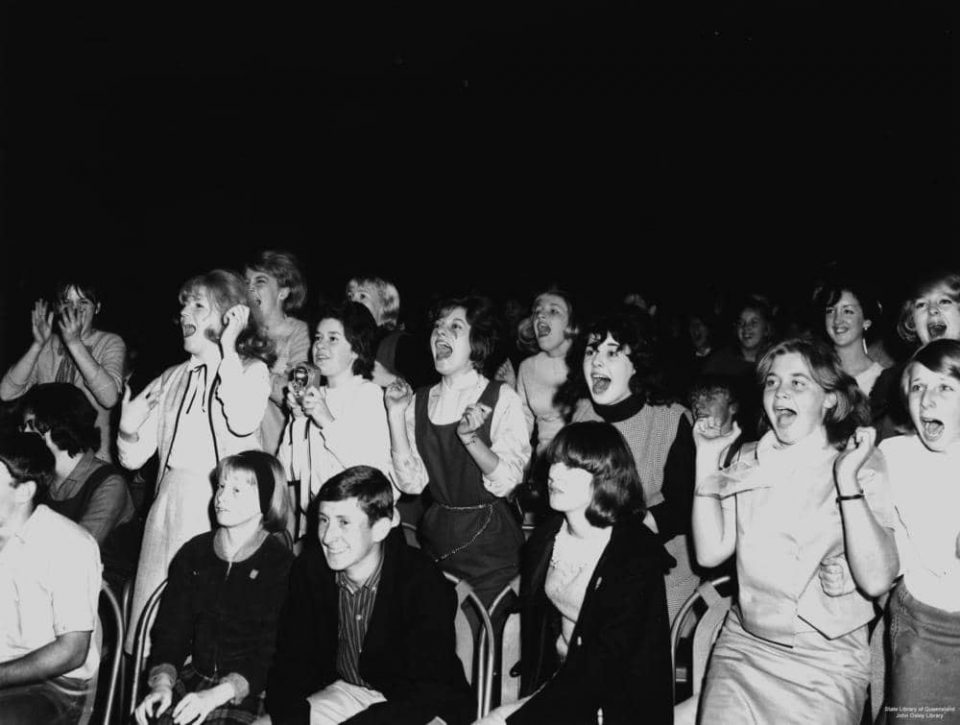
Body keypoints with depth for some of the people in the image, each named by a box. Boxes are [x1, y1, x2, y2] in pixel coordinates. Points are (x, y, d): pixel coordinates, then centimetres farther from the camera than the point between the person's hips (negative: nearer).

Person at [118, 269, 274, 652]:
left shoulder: (252, 369, 2)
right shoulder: (171, 379, 15)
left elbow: (243, 423, -21)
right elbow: (133, 459, 15)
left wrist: (226, 350, -14)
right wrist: (127, 429, -8)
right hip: (170, 508, 5)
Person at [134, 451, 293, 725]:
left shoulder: (282, 567, -6)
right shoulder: (193, 554, 10)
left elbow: (271, 656, -11)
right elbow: (170, 631, 8)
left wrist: (216, 695, -22)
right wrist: (162, 682, -9)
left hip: (249, 692, -4)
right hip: (194, 680, 4)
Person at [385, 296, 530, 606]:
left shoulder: (501, 398, -8)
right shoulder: (419, 401, 3)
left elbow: (506, 482, -14)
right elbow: (411, 483, -5)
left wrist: (471, 438, -29)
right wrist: (395, 414, -10)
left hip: (489, 540, -3)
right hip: (435, 537, 3)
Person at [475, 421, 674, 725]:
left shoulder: (638, 555, -17)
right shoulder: (545, 537, 3)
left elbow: (605, 667, -19)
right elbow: (533, 623, 9)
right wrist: (530, 696, -4)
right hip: (560, 681, 6)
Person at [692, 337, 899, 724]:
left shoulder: (863, 466, -5)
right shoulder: (748, 461, 5)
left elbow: (876, 581, -16)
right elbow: (710, 553, -4)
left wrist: (848, 481, -23)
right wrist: (707, 461, -7)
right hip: (742, 645, 3)